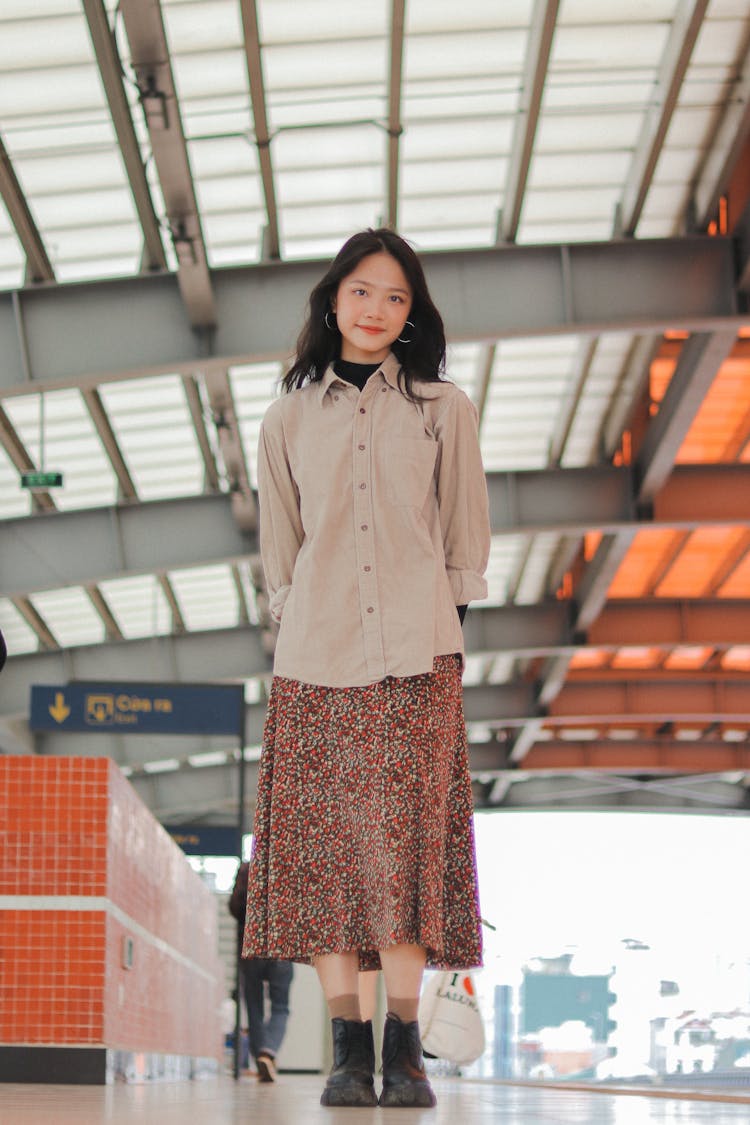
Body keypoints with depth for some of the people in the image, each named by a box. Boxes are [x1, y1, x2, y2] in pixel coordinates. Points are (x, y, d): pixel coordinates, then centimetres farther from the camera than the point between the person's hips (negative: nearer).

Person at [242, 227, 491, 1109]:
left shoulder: (443, 410, 11)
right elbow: (278, 543, 16)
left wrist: (450, 629, 3)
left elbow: (465, 532, 11)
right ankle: (347, 1046, -5)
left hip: (416, 651, -1)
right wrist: (290, 628, 6)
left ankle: (404, 1048, -7)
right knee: (325, 837, -6)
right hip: (317, 654, 1)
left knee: (407, 834, -8)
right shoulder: (289, 418, 14)